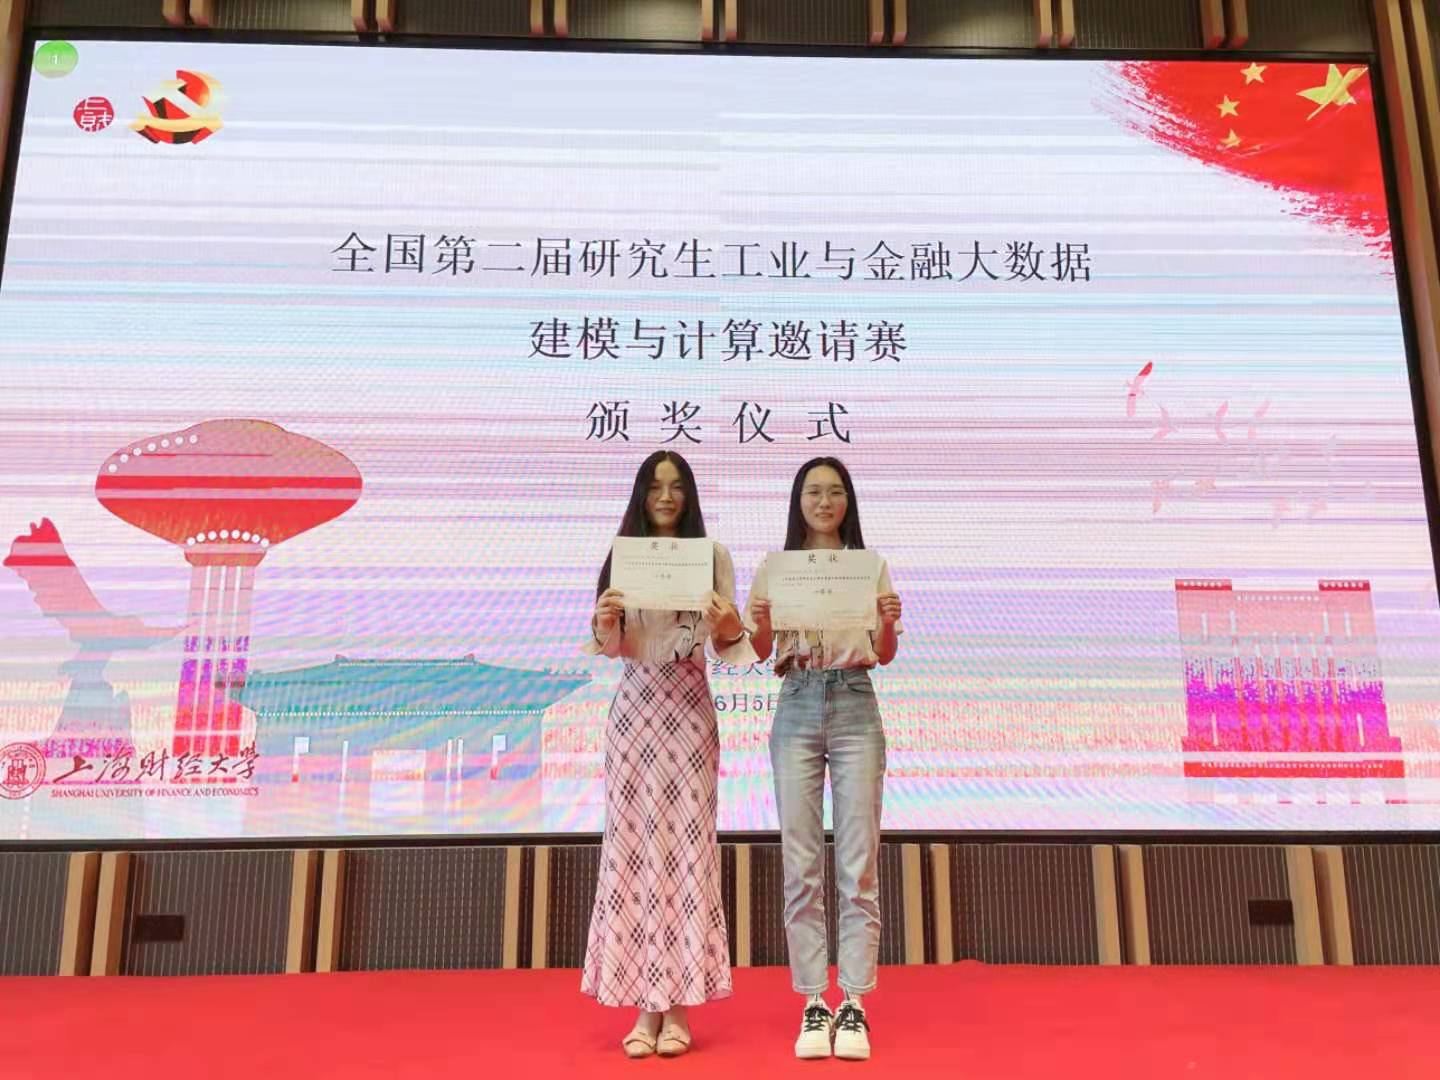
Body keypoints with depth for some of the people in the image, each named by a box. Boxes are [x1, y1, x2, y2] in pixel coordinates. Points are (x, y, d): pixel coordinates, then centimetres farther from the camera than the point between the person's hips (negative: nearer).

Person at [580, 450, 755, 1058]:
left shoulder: (713, 556, 4)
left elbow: (725, 646, 3)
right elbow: (611, 648, 3)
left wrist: (730, 626, -19)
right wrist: (604, 620, -18)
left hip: (689, 709, -1)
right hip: (635, 709, 1)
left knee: (687, 843, 0)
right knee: (633, 843, 1)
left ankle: (680, 1006, 9)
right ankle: (644, 1005, 11)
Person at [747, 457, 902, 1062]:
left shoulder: (870, 564, 9)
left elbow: (885, 655, 7)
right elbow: (760, 653, 6)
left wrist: (890, 621, -14)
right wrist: (757, 625, -15)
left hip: (855, 707, 0)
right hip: (797, 708, 0)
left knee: (858, 861, 0)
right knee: (801, 864, 2)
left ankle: (854, 1005, 9)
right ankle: (813, 1003, 12)